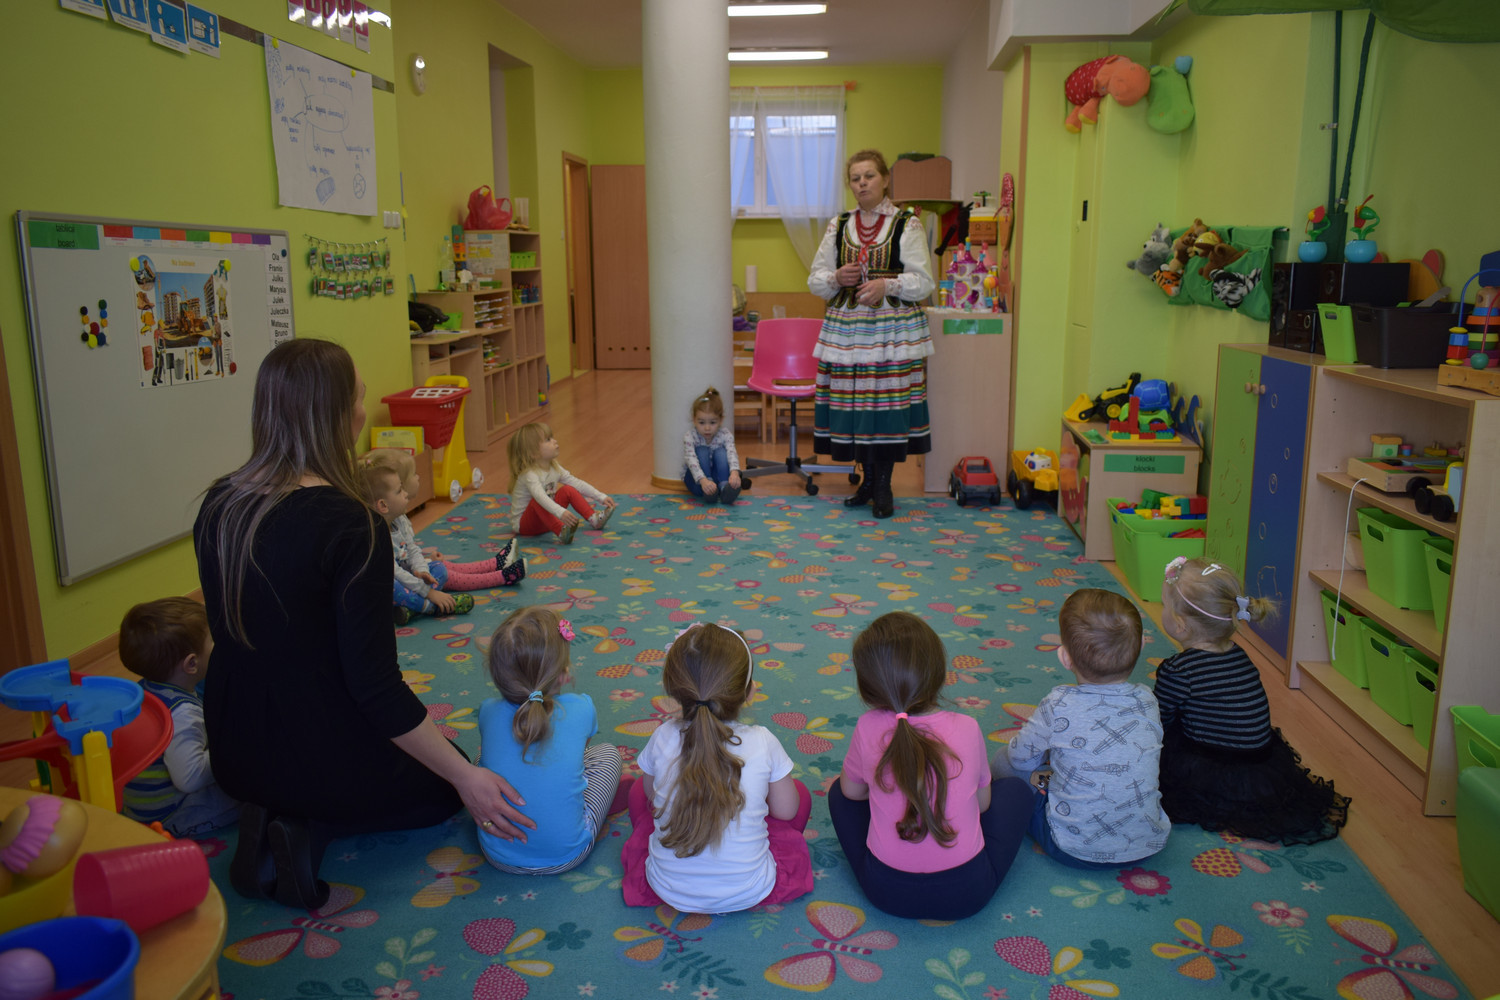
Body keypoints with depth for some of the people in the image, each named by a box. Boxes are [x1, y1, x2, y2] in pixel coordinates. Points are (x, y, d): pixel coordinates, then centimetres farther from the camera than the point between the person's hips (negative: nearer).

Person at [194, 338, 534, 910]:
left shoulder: (218, 506, -3)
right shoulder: (351, 526, -26)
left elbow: (239, 636, 10)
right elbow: (376, 685, -24)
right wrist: (467, 778, -14)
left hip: (234, 759, 7)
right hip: (320, 763, -7)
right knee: (445, 785, 23)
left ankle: (273, 816, 6)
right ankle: (310, 829, 0)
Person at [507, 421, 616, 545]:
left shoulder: (555, 468, -1)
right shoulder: (529, 475, -28)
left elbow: (576, 482, 2)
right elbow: (540, 497, -44)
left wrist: (601, 497, -3)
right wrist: (561, 512, -59)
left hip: (547, 518, 8)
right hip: (522, 524, -8)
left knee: (568, 490, -3)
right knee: (536, 502, -36)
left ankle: (594, 519, -5)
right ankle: (561, 531, -50)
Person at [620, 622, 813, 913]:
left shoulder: (662, 739, -14)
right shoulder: (762, 743, -16)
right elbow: (786, 811, -2)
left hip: (669, 891, 1)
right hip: (748, 894, -1)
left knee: (639, 791, 23)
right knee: (800, 793, 18)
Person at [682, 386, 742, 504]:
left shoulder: (725, 434, -11)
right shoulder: (689, 437, -17)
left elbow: (732, 453, -29)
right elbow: (691, 460, -32)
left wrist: (734, 473, -52)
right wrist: (703, 480, -51)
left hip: (718, 476, 1)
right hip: (695, 479, -1)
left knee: (721, 452, -23)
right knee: (702, 451, -24)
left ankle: (725, 487, -42)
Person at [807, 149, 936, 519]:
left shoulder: (906, 225, 2)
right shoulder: (839, 226, 12)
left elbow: (923, 282, -2)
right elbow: (815, 278, 14)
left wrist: (887, 284, -18)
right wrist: (837, 278, -7)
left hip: (893, 328, -3)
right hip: (846, 327, 3)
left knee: (888, 400, -4)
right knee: (853, 401, 3)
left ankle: (883, 486, 9)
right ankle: (868, 478, 21)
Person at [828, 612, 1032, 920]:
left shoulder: (868, 728, -12)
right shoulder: (967, 728, -10)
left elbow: (852, 790, 6)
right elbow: (983, 802, 7)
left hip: (886, 892, 0)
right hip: (967, 894, 0)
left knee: (839, 791, 25)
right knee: (1015, 789, 22)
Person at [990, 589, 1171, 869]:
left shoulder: (1058, 705, -18)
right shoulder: (1147, 700, -6)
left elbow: (1018, 759, -4)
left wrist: (988, 772, 20)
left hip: (1075, 850, -4)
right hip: (1150, 844, 4)